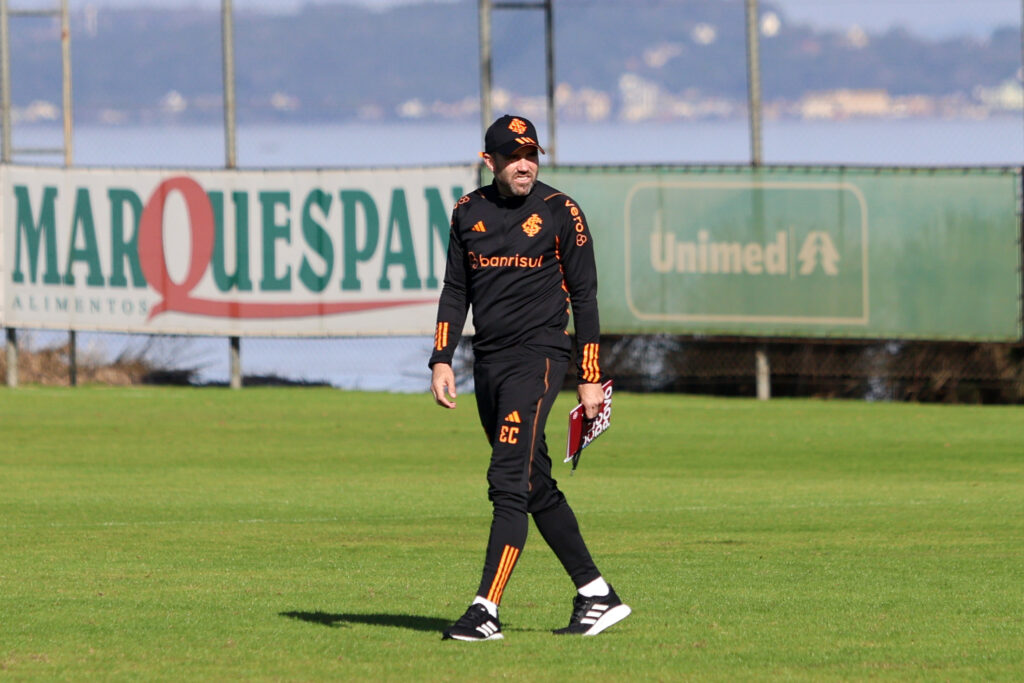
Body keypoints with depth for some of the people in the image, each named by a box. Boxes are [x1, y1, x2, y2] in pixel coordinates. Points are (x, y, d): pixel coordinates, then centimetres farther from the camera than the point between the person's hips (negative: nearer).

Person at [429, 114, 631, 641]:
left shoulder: (560, 212, -3)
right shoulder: (468, 213, 10)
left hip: (539, 355, -6)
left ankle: (486, 610, -21)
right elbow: (455, 292, 15)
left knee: (509, 481, -16)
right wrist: (442, 360, 2)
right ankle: (596, 596, 20)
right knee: (536, 489, 10)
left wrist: (590, 379, -5)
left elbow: (584, 296, -1)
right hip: (488, 362, 6)